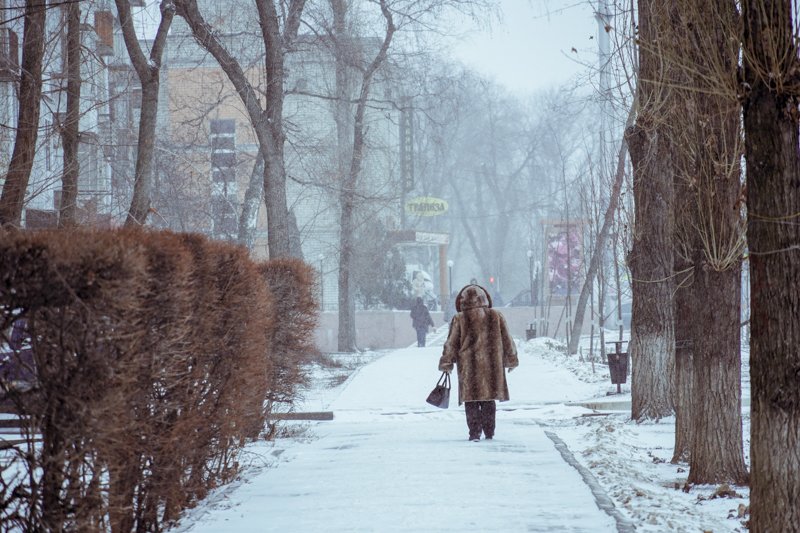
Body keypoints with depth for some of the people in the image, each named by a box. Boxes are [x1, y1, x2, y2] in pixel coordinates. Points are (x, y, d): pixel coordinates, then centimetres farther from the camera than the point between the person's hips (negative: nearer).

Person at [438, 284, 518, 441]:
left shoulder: (459, 319, -4)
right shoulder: (496, 317, 3)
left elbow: (451, 344, -1)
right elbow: (507, 341, 9)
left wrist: (446, 363, 9)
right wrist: (511, 360, 20)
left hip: (469, 367, -2)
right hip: (492, 365, 2)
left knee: (471, 401, 3)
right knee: (489, 400, 12)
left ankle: (475, 432, -5)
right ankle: (489, 431, 14)